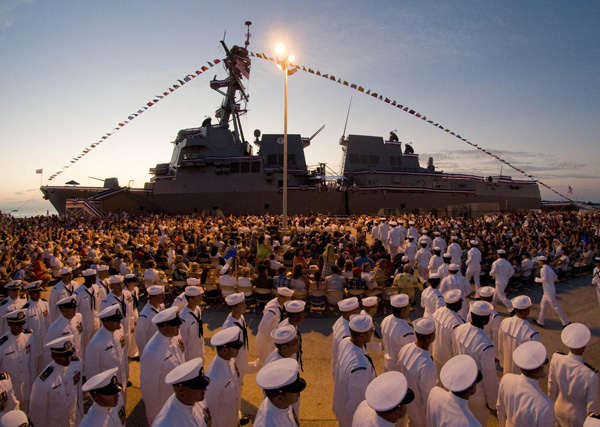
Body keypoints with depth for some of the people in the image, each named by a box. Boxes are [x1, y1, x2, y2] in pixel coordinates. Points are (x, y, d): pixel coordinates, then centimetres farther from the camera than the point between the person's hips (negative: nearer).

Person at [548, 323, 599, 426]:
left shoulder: (556, 358, -27)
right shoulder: (591, 375, -37)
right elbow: (592, 404, -21)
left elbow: (552, 385, -8)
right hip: (579, 415, -3)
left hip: (560, 408, 3)